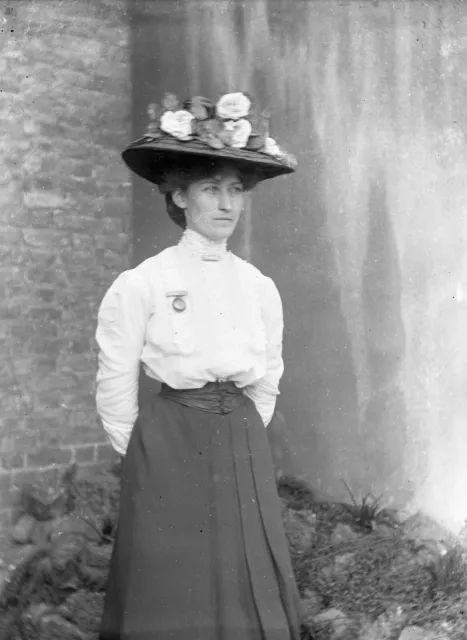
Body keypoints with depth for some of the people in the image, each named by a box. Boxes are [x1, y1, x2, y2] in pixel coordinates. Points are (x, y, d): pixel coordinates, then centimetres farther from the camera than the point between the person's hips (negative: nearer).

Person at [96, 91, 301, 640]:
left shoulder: (261, 289, 5)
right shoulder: (140, 285, -8)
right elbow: (115, 389, -2)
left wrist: (239, 441, 15)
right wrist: (147, 457, 5)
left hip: (244, 454, 4)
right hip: (168, 455, -3)